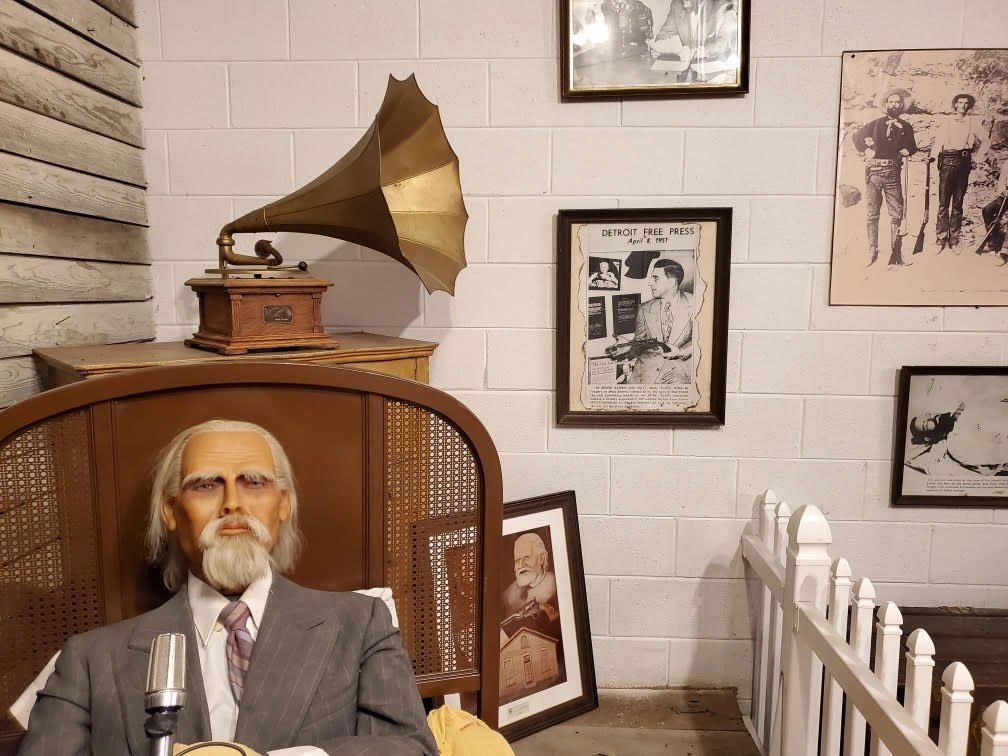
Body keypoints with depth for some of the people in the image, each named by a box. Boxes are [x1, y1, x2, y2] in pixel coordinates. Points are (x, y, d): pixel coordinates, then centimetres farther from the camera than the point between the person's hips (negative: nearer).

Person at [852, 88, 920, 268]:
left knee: (897, 213, -4)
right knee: (873, 213, 0)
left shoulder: (906, 127, 16)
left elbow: (912, 147, 20)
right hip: (873, 170, -1)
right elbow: (857, 136, 18)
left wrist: (905, 152, -1)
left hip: (893, 171, 1)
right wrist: (865, 151, 5)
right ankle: (872, 251, 4)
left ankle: (896, 254, -3)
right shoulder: (876, 124, 13)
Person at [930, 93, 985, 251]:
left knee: (958, 203, 2)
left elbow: (980, 143, 21)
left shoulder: (973, 122, 14)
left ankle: (954, 241, 4)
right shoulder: (946, 121, 11)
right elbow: (938, 141, 6)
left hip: (964, 163, 2)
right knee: (943, 203, -7)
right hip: (947, 161, -2)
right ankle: (941, 240, -4)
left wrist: (975, 159, 13)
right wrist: (933, 155, -8)